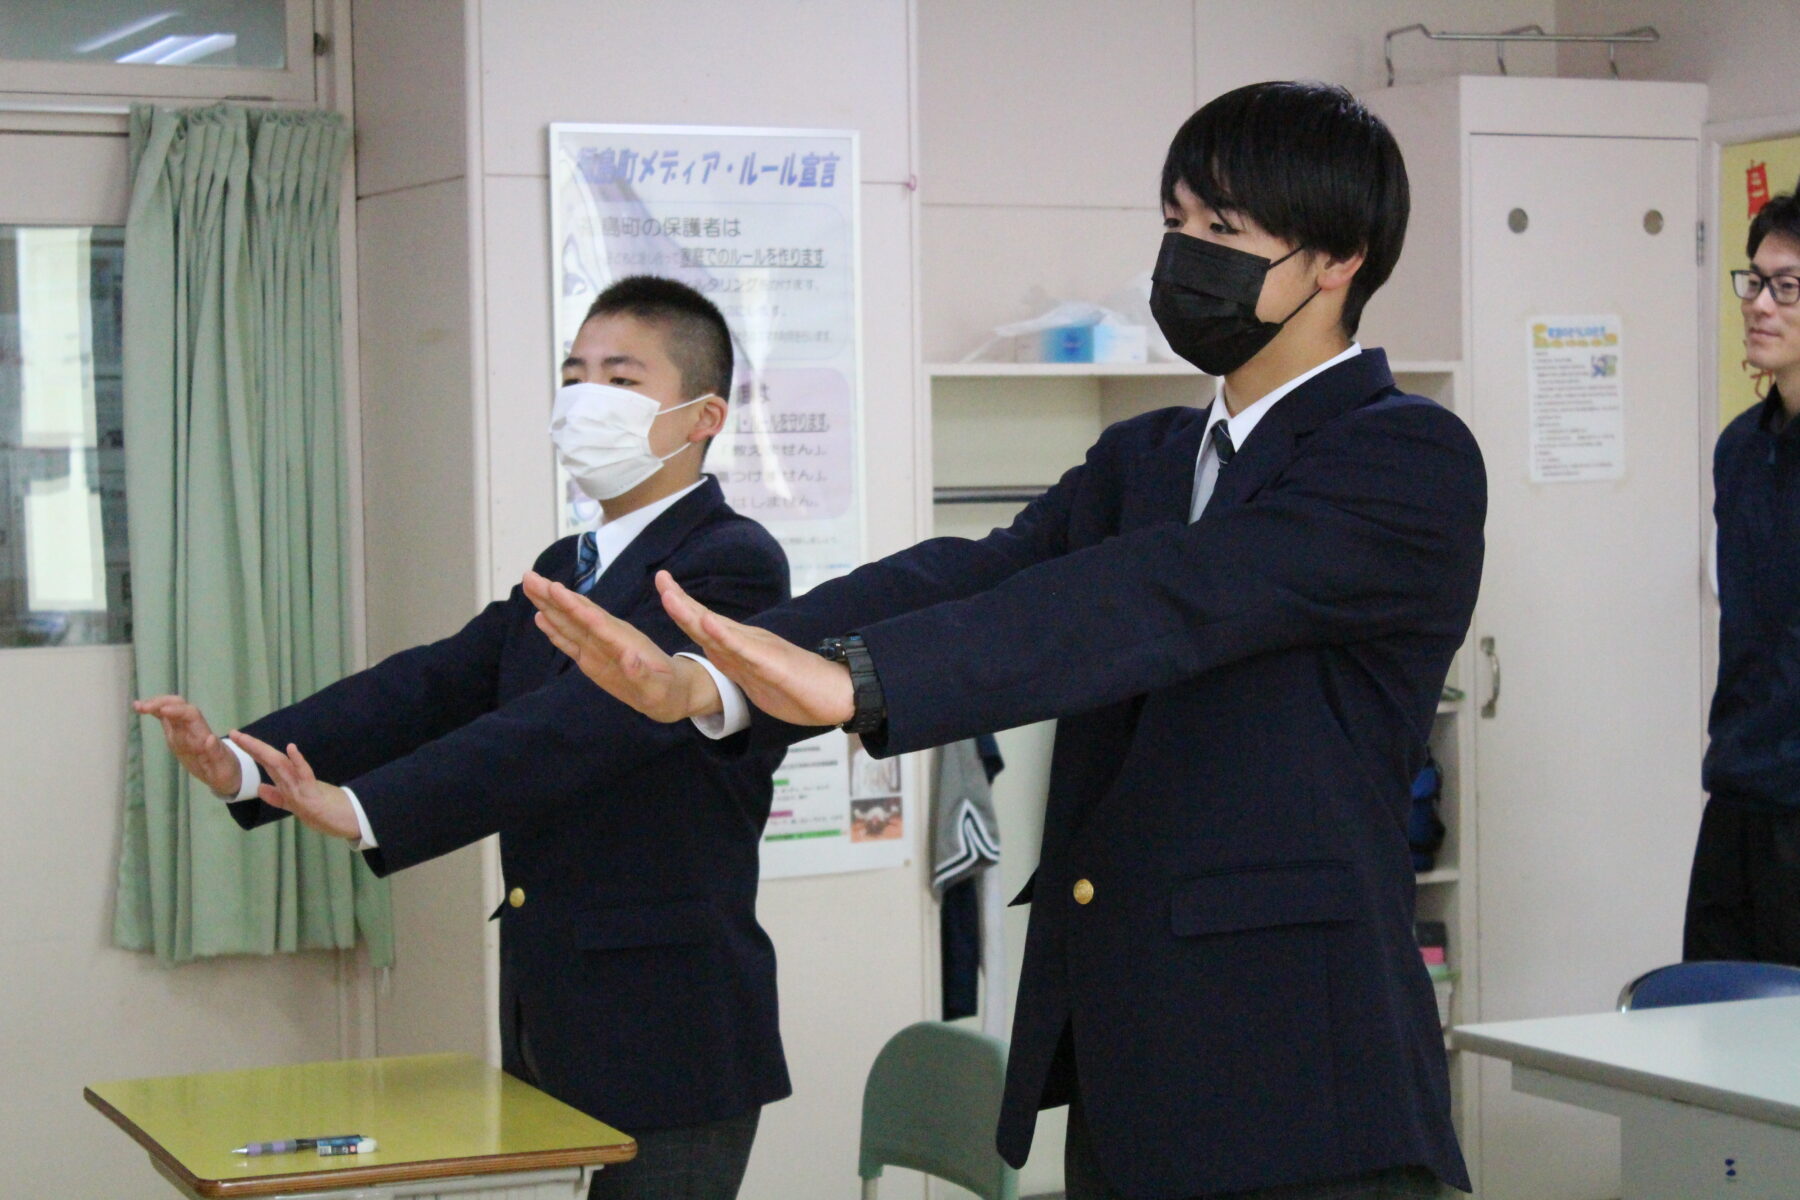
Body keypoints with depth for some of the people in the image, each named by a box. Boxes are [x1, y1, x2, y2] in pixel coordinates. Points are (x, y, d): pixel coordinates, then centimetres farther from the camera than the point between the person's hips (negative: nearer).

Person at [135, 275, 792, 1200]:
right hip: (548, 1030, 8)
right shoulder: (564, 571, 17)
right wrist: (246, 760, -13)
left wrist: (366, 810, -32)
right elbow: (436, 685, 4)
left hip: (669, 1042, -8)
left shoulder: (732, 565, -12)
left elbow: (581, 719, -24)